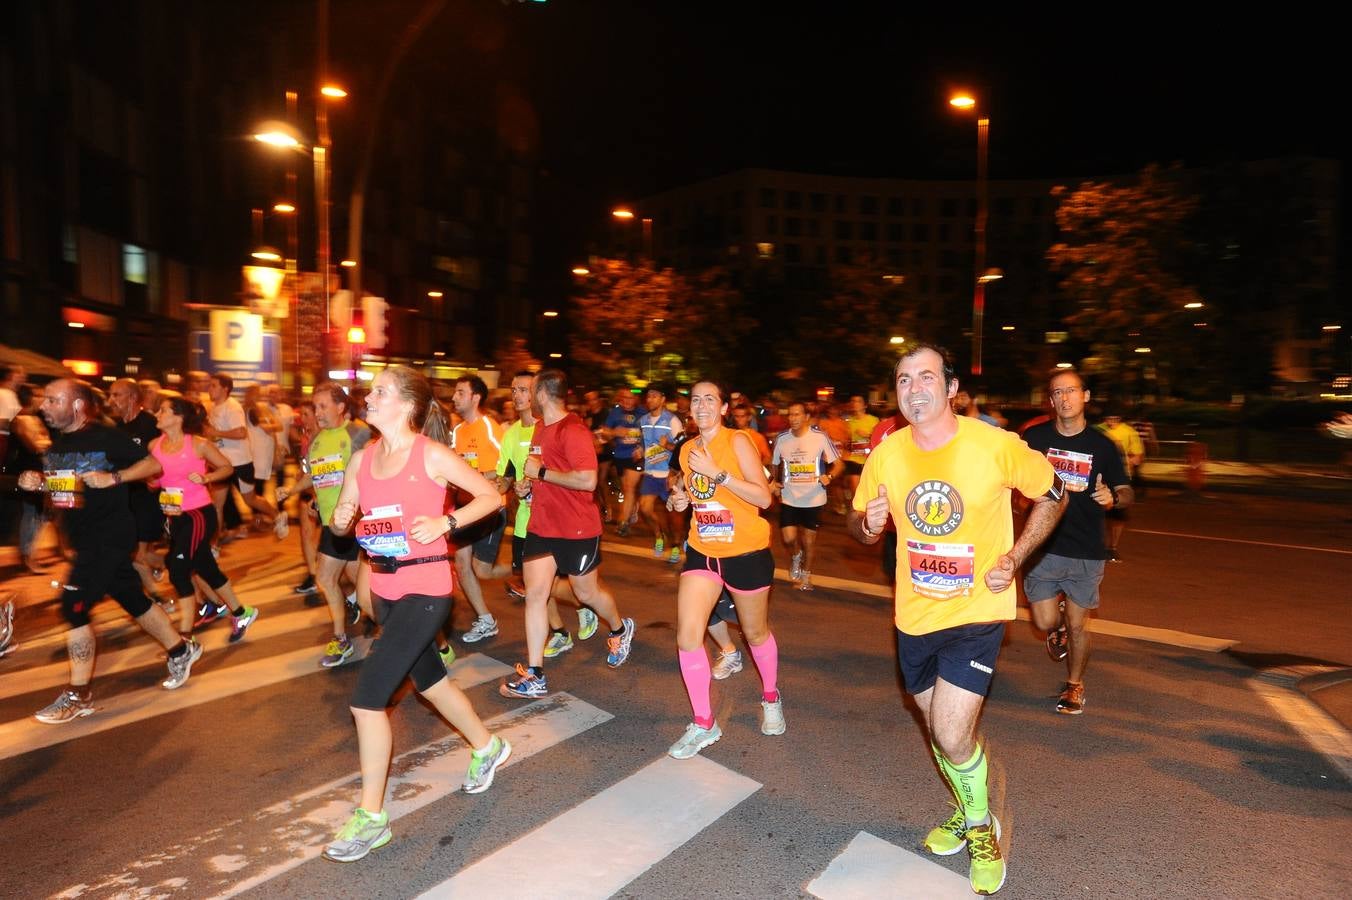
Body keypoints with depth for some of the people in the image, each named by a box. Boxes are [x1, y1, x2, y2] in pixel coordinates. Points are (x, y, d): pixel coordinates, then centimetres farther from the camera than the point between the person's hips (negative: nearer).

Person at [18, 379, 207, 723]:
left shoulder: (106, 438, -14)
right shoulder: (56, 442, 9)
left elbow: (153, 465, -13)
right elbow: (56, 484, 21)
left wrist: (113, 478, -25)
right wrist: (35, 481, 0)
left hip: (111, 535, -8)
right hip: (83, 537, 8)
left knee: (73, 606, -10)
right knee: (132, 599, 14)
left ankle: (78, 696, 2)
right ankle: (181, 650, 31)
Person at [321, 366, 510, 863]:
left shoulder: (432, 455, -13)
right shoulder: (362, 458, 4)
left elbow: (491, 496, -9)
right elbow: (341, 524, 11)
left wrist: (444, 522, -20)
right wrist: (340, 518, -12)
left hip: (424, 589, -7)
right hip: (384, 589, 7)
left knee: (367, 698, -8)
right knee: (429, 680, 23)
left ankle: (371, 817, 12)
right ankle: (487, 747, 46)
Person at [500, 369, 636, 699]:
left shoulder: (573, 430, -19)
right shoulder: (540, 427, 9)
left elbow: (588, 480, -29)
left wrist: (541, 472, -22)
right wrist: (529, 485, 6)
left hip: (577, 529, -7)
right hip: (541, 526, 7)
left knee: (587, 593, 10)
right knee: (534, 593, 1)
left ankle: (620, 629, 42)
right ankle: (533, 676, 7)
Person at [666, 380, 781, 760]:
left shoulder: (738, 442, -13)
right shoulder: (687, 449, 6)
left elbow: (763, 497, -21)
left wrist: (717, 473, -27)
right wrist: (680, 500, -1)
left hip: (747, 553, -4)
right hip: (702, 551, 5)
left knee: (756, 632, 14)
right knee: (687, 635, -6)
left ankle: (770, 697, 43)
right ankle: (703, 724, 11)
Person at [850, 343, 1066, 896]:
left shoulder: (996, 445, -17)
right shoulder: (886, 453, -8)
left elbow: (1053, 497, -1)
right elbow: (859, 524, 4)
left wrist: (1013, 558, -12)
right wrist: (868, 524, -21)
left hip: (976, 614, -4)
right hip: (914, 616, 4)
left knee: (951, 735, -11)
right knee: (938, 728, 19)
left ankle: (982, 829, 22)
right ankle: (966, 812, 48)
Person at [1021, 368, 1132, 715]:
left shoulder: (1102, 445, -1)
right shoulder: (1035, 437, -2)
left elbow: (1126, 493, 6)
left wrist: (1113, 498, -16)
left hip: (1087, 551, 0)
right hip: (1043, 546, 0)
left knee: (1077, 625, 9)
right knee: (1045, 622, -2)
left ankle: (1074, 685, 32)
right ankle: (1058, 626, 36)